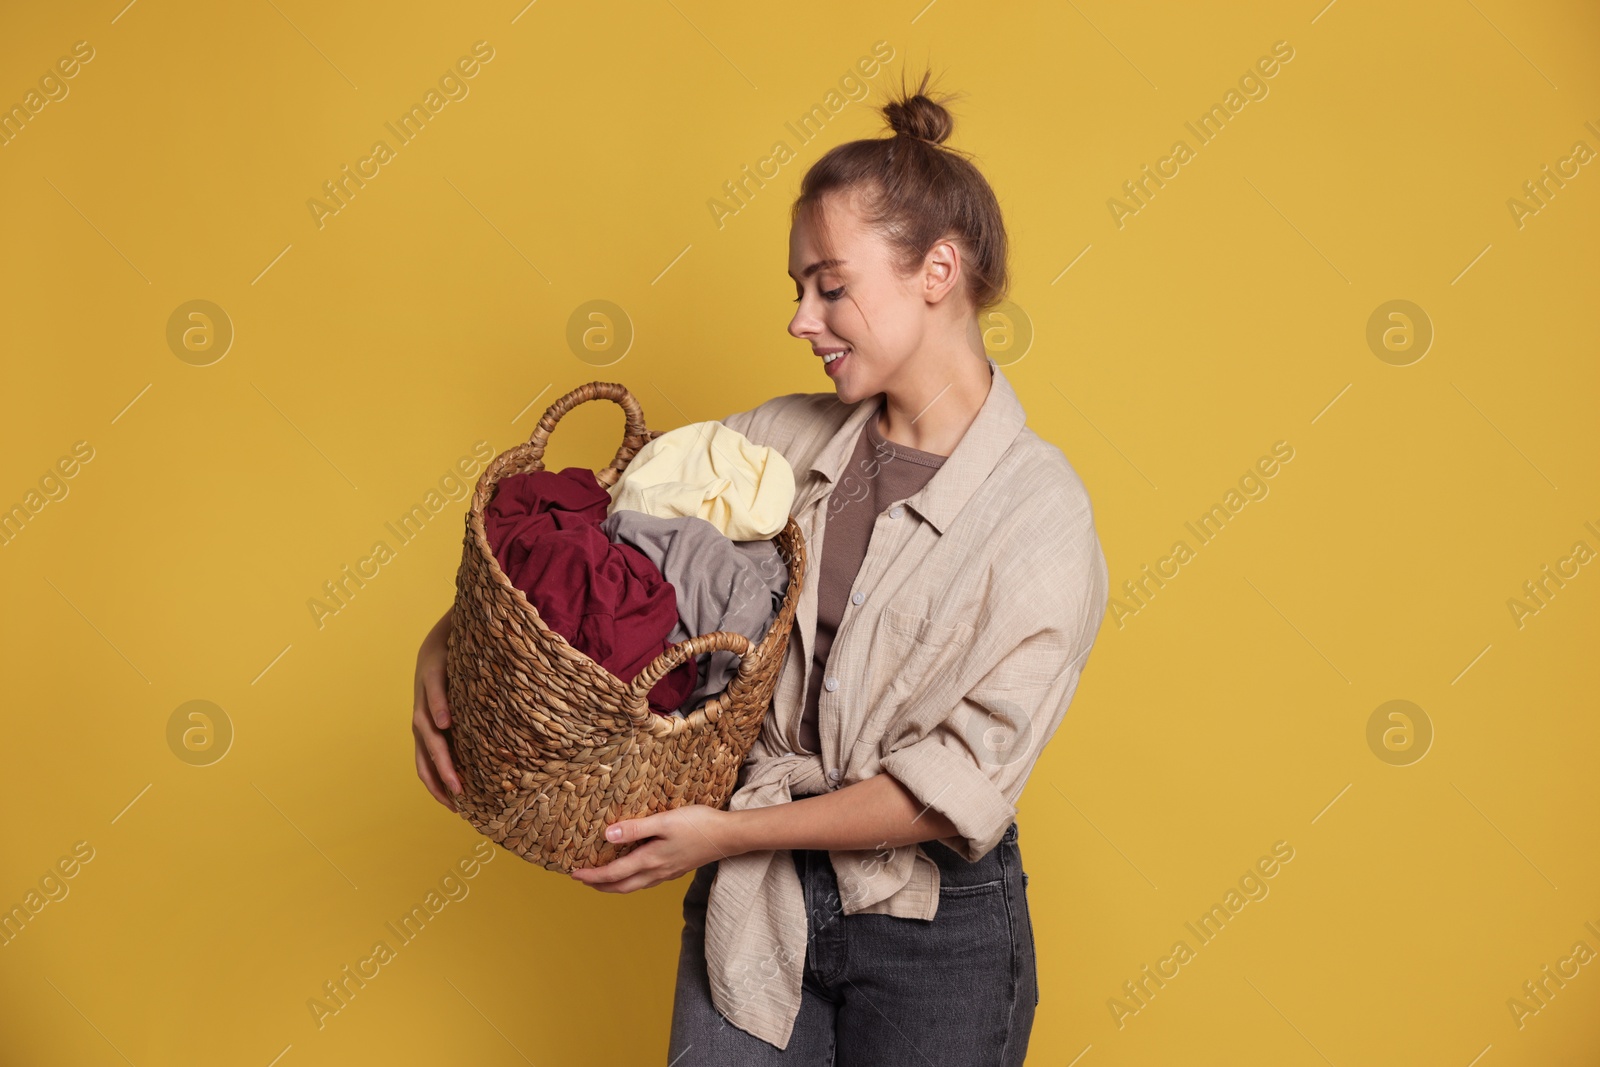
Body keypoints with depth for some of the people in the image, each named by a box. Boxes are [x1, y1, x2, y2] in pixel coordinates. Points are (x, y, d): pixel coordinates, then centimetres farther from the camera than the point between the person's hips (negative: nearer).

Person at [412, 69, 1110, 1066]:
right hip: (754, 907, 4)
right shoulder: (785, 440, -1)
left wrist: (733, 833, -19)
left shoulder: (1040, 508, -15)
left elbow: (965, 782, -18)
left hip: (936, 932, -3)